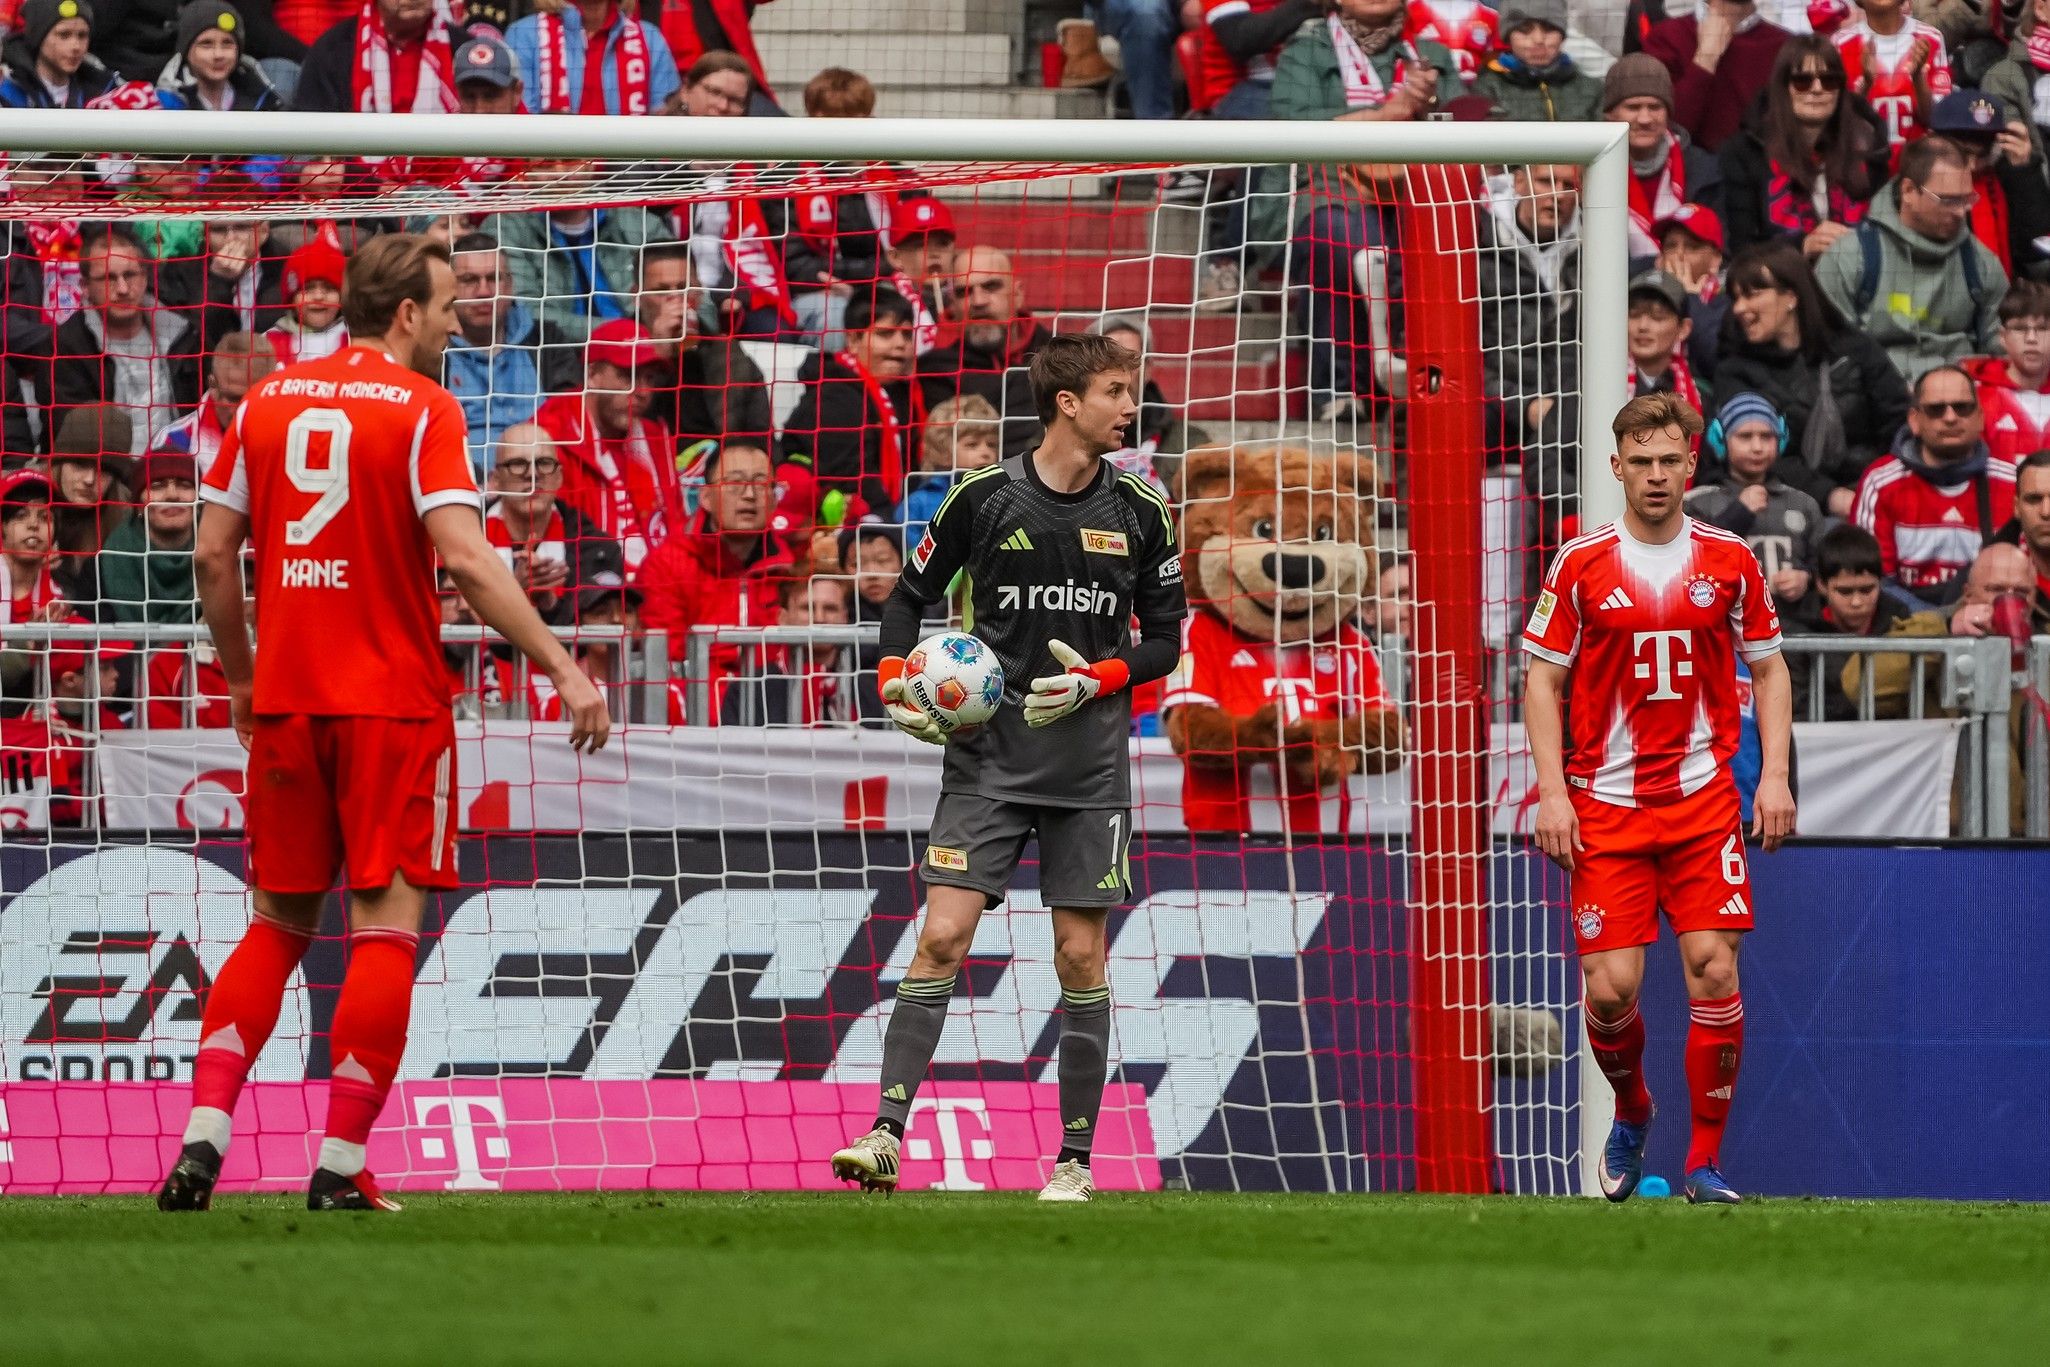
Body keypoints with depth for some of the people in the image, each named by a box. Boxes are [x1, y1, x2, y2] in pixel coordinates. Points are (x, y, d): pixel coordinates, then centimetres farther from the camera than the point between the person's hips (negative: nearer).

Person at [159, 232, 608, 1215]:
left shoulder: (268, 401, 8)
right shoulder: (422, 410, -7)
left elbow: (213, 554, 8)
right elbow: (464, 558, -17)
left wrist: (240, 677, 20)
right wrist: (563, 669, -15)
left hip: (284, 699, 5)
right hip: (393, 702, -5)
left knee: (277, 923, 14)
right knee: (385, 924, 0)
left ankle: (203, 1137, -1)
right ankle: (341, 1167, -6)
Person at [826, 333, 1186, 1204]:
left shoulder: (1139, 513, 4)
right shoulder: (985, 497, -2)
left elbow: (1165, 638, 10)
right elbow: (911, 594, 9)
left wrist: (1099, 680, -8)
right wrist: (897, 681, -7)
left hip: (1090, 765, 2)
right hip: (988, 756, -1)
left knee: (1081, 954, 2)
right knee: (942, 936, -11)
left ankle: (1075, 1158, 10)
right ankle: (887, 1134, -12)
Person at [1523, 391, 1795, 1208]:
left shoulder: (1730, 561, 4)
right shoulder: (1580, 565, 0)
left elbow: (1769, 670, 13)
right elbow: (1543, 681, 4)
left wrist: (1774, 774, 1)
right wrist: (1553, 792, -6)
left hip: (1703, 797, 1)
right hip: (1606, 804, -1)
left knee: (1714, 967, -10)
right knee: (1610, 987, -7)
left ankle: (1704, 1163, -1)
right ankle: (1631, 1113, 25)